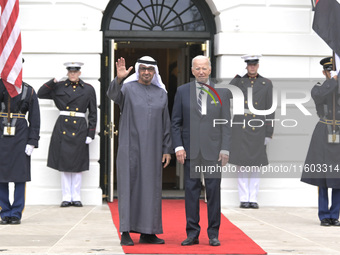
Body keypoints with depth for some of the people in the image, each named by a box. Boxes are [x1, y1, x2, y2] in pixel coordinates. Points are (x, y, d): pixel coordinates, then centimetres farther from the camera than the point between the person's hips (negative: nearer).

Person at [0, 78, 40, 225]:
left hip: (20, 138, -1)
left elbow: (34, 119, 2)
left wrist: (32, 142, -5)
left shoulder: (29, 91, 4)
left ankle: (16, 214, 8)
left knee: (20, 175, 0)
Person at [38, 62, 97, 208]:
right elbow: (41, 94, 6)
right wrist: (53, 81, -5)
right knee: (63, 164, 2)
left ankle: (76, 197, 10)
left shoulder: (88, 89, 6)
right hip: (62, 128, 1)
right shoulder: (59, 87, 7)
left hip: (79, 129, -1)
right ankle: (66, 197, 7)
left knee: (77, 164, 3)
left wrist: (91, 134, -1)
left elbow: (93, 113, 6)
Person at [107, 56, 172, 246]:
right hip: (130, 147, -4)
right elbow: (113, 94, -24)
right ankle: (126, 232, -2)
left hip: (152, 148, 4)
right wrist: (119, 79, -44)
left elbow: (165, 124, 12)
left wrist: (167, 150, 6)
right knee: (129, 186, -5)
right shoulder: (127, 89, 0)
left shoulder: (161, 94, 11)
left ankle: (147, 233, 11)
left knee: (151, 189, 5)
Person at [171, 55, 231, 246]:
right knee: (191, 192, 3)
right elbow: (176, 122, 7)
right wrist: (178, 146, -3)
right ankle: (192, 234, 9)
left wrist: (225, 149, -4)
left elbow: (226, 123, 4)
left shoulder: (222, 92, 5)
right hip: (190, 151, 1)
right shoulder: (182, 91, 7)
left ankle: (214, 234, 9)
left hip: (212, 151, -1)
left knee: (214, 191, 1)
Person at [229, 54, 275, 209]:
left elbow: (269, 109, 5)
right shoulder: (239, 82, 7)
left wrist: (269, 133, 1)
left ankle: (253, 199, 9)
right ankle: (244, 199, 5)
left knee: (256, 165, 3)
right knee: (241, 164, 0)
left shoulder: (266, 83, 6)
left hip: (258, 129, 0)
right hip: (240, 128, 0)